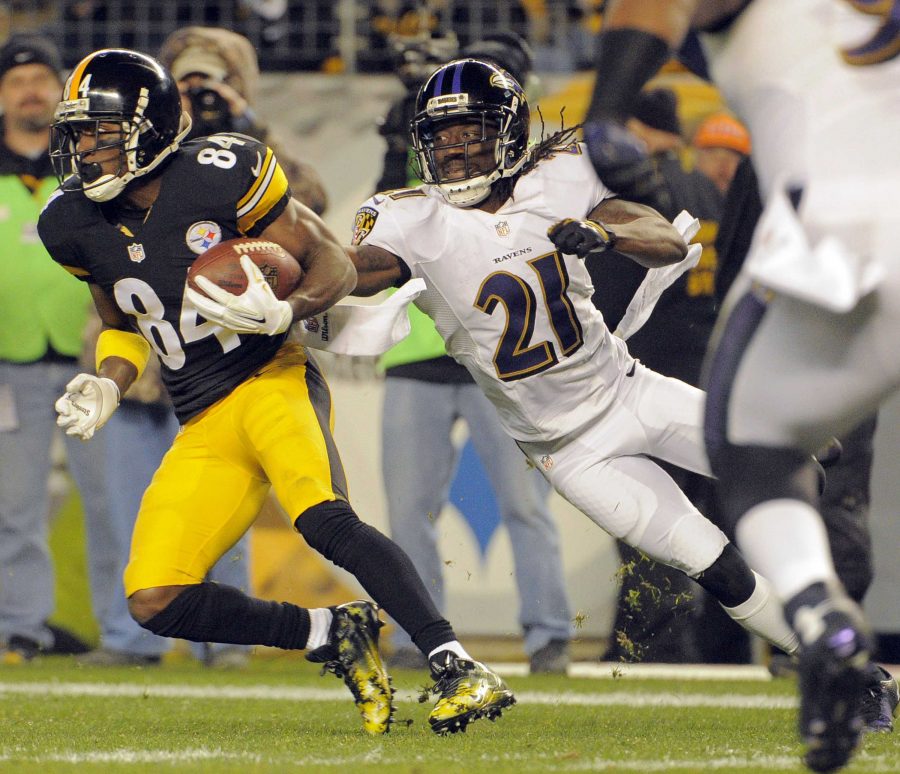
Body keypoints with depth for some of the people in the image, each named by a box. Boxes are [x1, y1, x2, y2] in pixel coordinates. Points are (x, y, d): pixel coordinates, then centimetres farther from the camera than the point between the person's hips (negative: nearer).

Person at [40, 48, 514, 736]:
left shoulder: (216, 177, -13)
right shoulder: (77, 225, 4)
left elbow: (334, 262, -6)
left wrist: (283, 312, -26)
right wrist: (108, 386, 1)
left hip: (272, 382, -6)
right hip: (204, 430, 6)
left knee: (324, 518, -34)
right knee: (156, 604, -8)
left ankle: (460, 670, -34)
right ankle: (332, 636, 7)